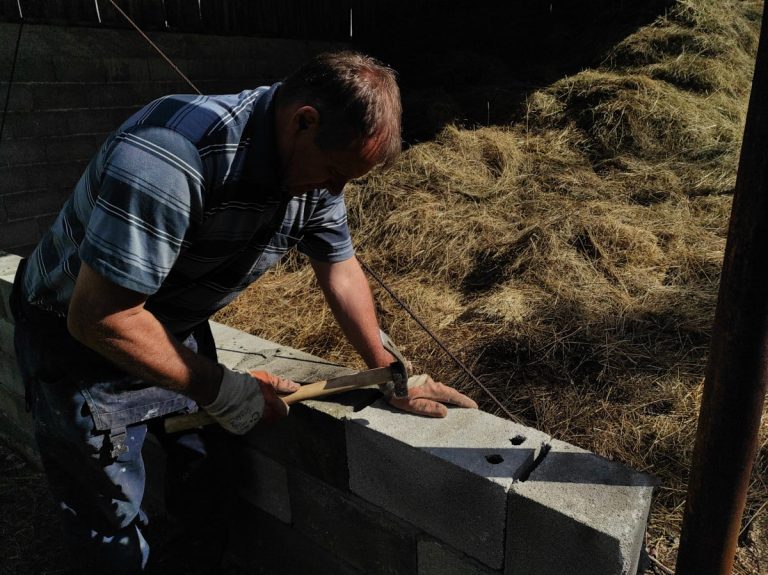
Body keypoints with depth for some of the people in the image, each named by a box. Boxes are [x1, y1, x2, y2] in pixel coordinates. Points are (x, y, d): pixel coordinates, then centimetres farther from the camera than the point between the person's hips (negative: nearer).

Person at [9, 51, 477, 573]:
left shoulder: (315, 162, -12)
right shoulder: (172, 156, -37)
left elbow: (340, 269, 0)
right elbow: (98, 316, -32)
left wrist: (389, 373, -2)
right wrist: (222, 390, -24)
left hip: (182, 330, 6)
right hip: (82, 337, -6)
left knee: (212, 488, 18)